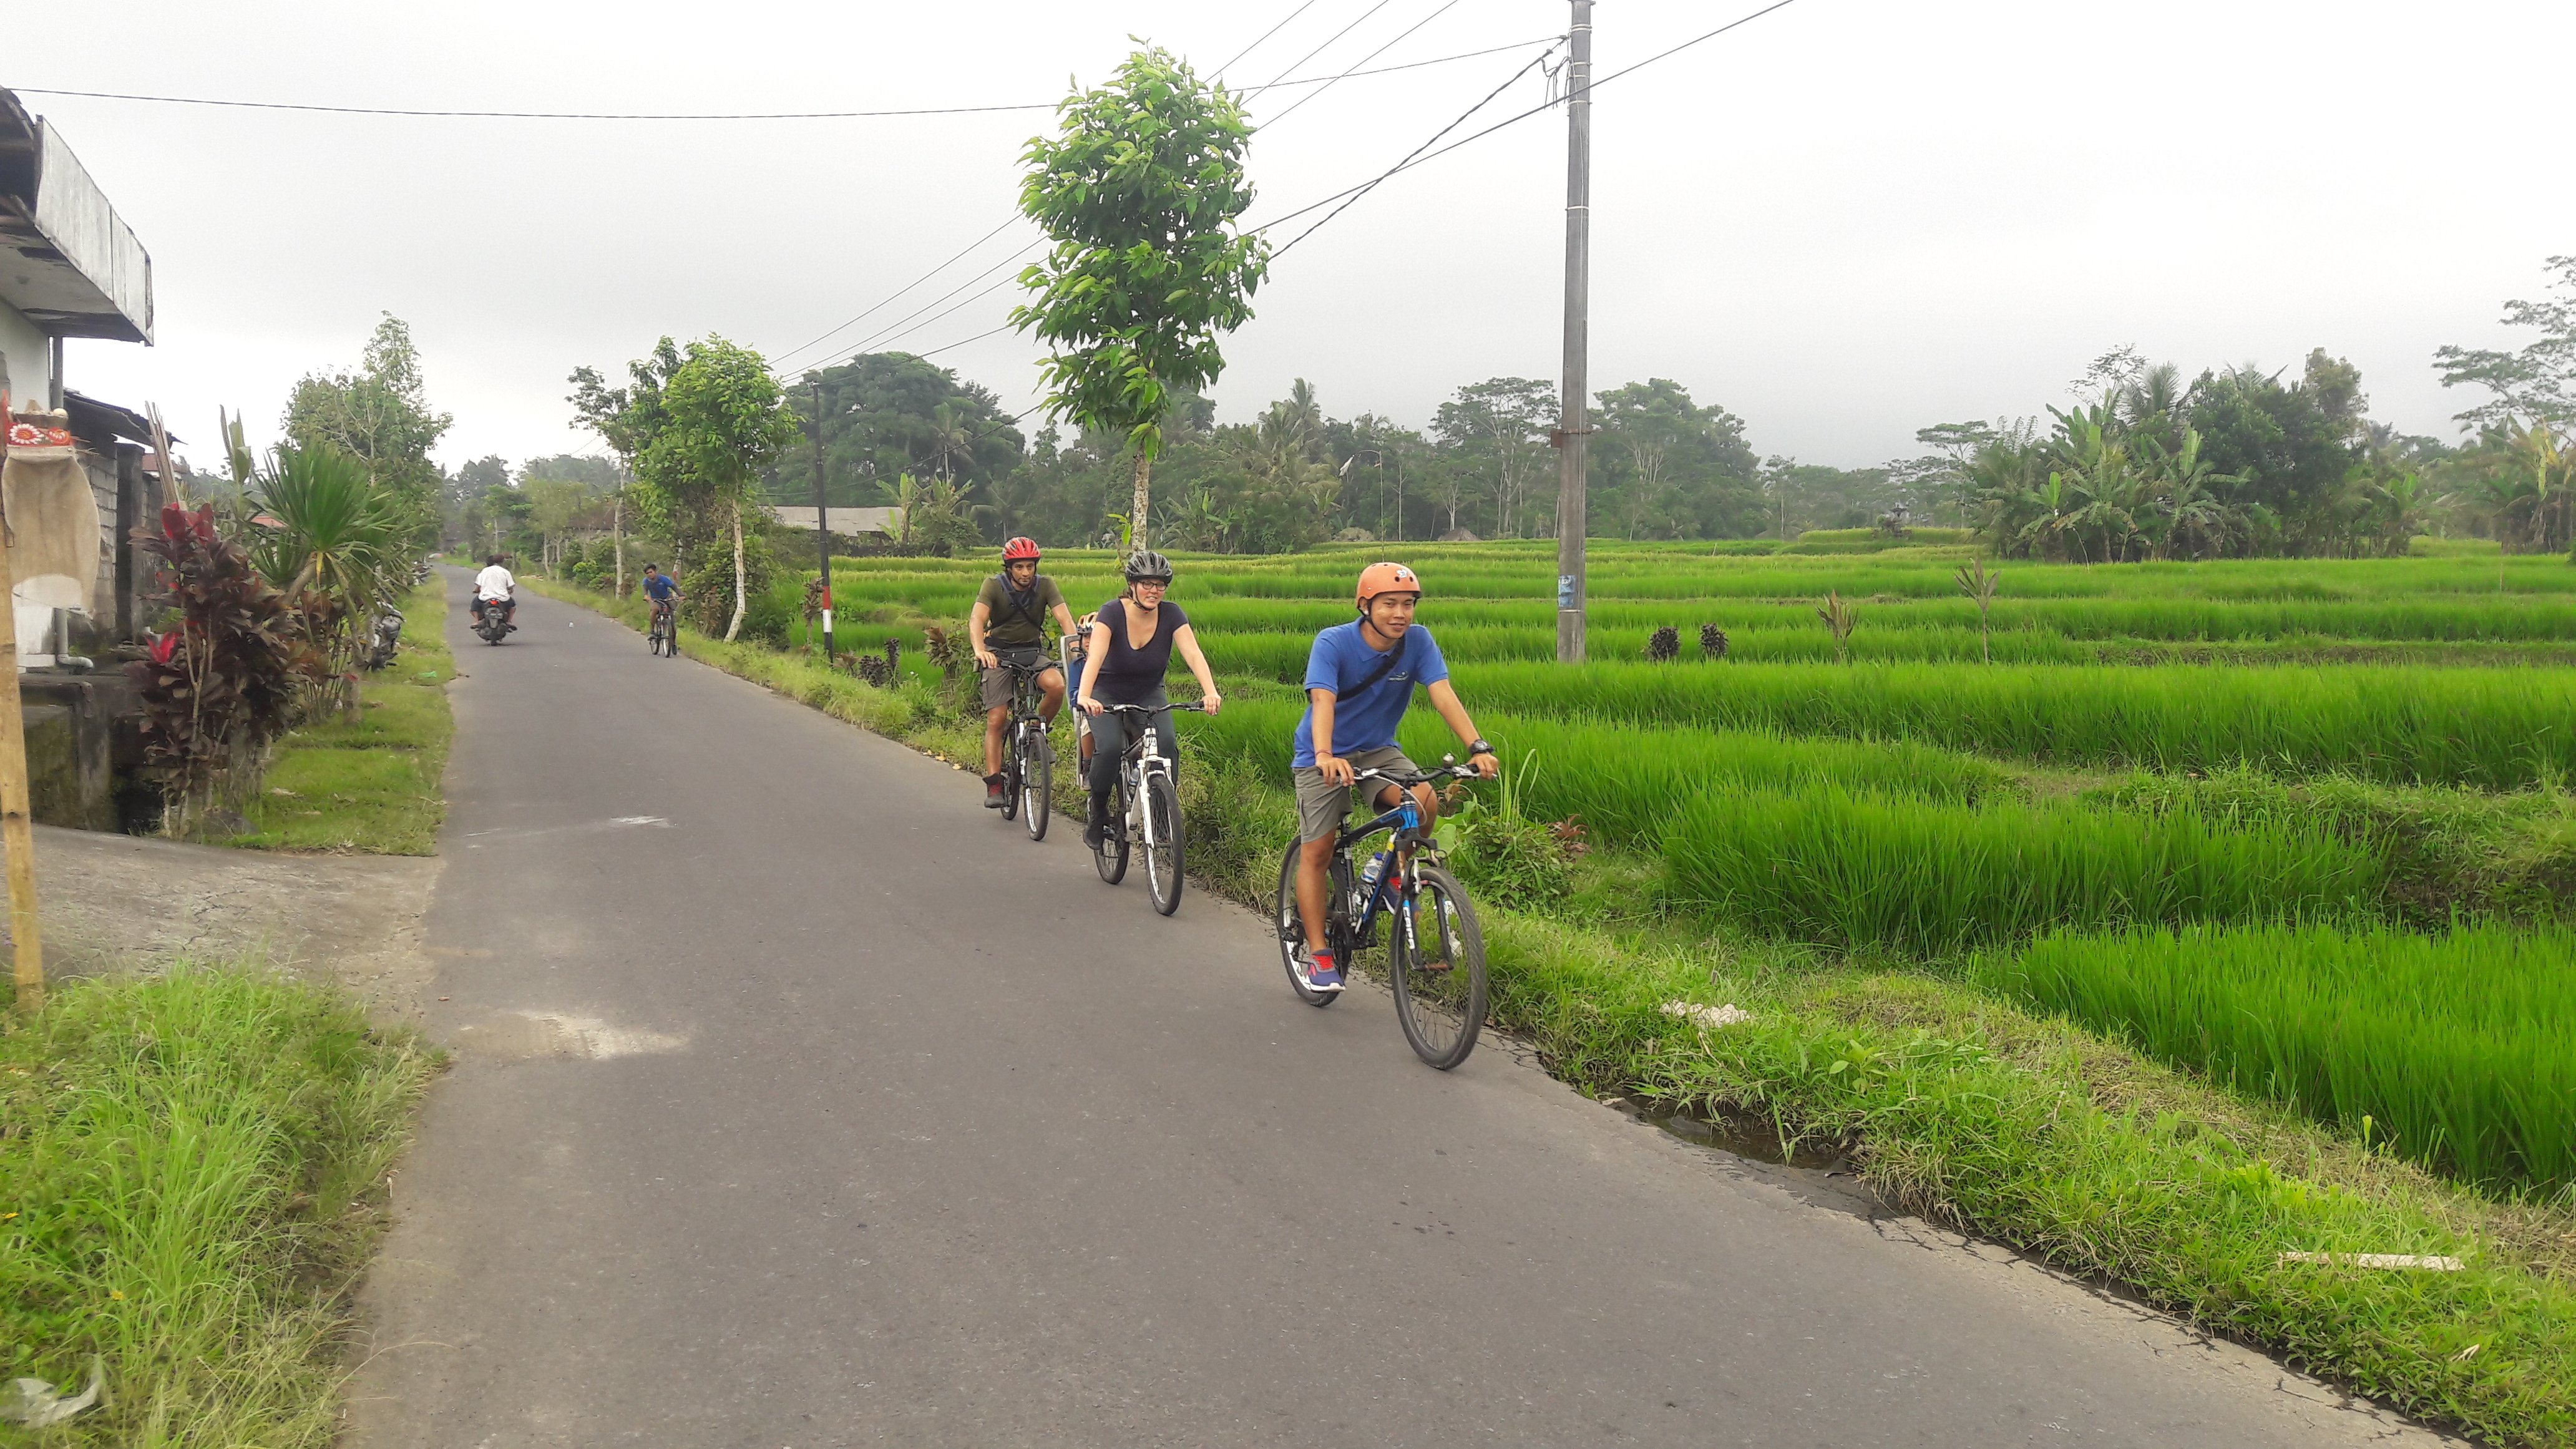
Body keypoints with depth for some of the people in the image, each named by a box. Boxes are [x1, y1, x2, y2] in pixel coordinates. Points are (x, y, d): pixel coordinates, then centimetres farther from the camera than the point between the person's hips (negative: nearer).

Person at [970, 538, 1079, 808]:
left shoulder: (1045, 585, -8)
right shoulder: (994, 585, -12)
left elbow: (1064, 617, -19)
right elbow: (977, 618, -26)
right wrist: (979, 650, -46)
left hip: (1033, 651, 1)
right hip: (999, 653, -1)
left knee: (1057, 685, -29)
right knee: (996, 720, -9)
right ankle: (994, 784, -3)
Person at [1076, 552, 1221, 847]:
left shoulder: (1171, 614, -14)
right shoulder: (1112, 612, -22)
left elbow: (1193, 653, -27)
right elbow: (1095, 656, -36)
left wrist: (1210, 692, -44)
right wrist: (1084, 696, -54)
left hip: (1149, 694, 2)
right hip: (1108, 693, -2)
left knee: (1167, 745, -25)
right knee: (1109, 748, -27)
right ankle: (1097, 814, -2)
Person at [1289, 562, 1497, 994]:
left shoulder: (1417, 641, -12)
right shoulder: (1333, 643, -22)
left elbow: (1444, 694, -23)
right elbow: (1322, 701, -35)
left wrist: (1477, 747, -37)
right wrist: (1325, 756, -53)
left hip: (1378, 751, 3)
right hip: (1323, 758, -2)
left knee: (1425, 801, -25)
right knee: (1317, 851, -5)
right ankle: (1316, 953, 8)